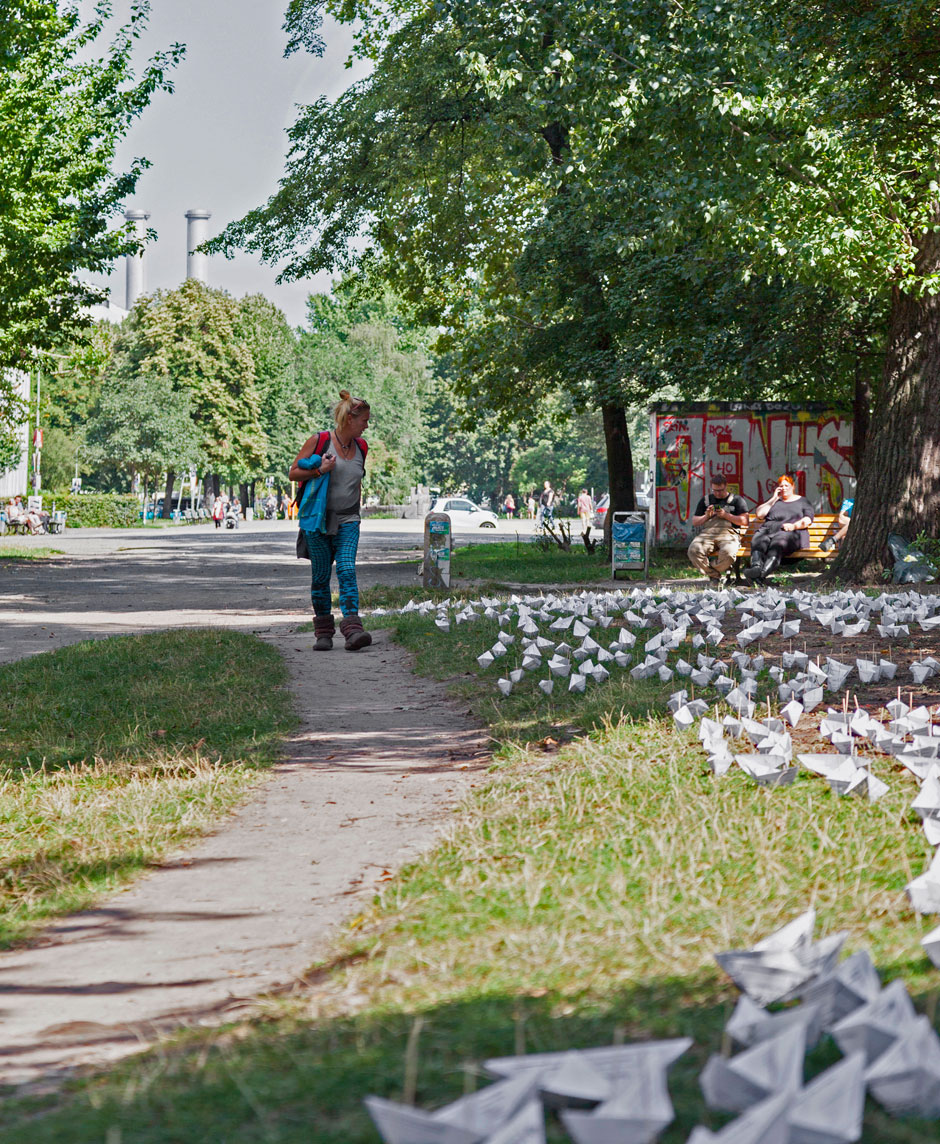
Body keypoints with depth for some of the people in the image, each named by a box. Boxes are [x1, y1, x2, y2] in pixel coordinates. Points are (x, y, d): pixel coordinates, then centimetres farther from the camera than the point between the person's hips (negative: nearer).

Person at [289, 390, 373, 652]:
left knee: (347, 571, -14)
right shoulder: (319, 441, -5)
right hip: (318, 521, -2)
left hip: (347, 522, 2)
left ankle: (353, 630, -24)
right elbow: (293, 473, -2)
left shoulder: (360, 447, 9)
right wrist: (319, 471, -15)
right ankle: (324, 632, 13)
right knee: (320, 576, 2)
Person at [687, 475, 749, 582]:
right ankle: (714, 576, -17)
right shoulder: (705, 500, 25)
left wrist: (726, 515, -4)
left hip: (729, 533, -2)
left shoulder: (737, 500, 16)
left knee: (728, 552, -39)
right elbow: (694, 522, 23)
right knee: (693, 550, -32)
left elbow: (744, 521, 6)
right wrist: (707, 516, 4)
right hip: (707, 532, 2)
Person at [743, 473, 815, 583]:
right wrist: (774, 499, 14)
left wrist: (794, 526, -11)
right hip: (768, 531, 3)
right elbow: (759, 514, 17)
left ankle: (764, 572, -65)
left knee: (778, 541, -40)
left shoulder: (802, 501, 24)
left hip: (791, 533, -3)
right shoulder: (773, 501, 32)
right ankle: (756, 566, -62)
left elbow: (808, 520, 8)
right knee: (758, 540, -34)